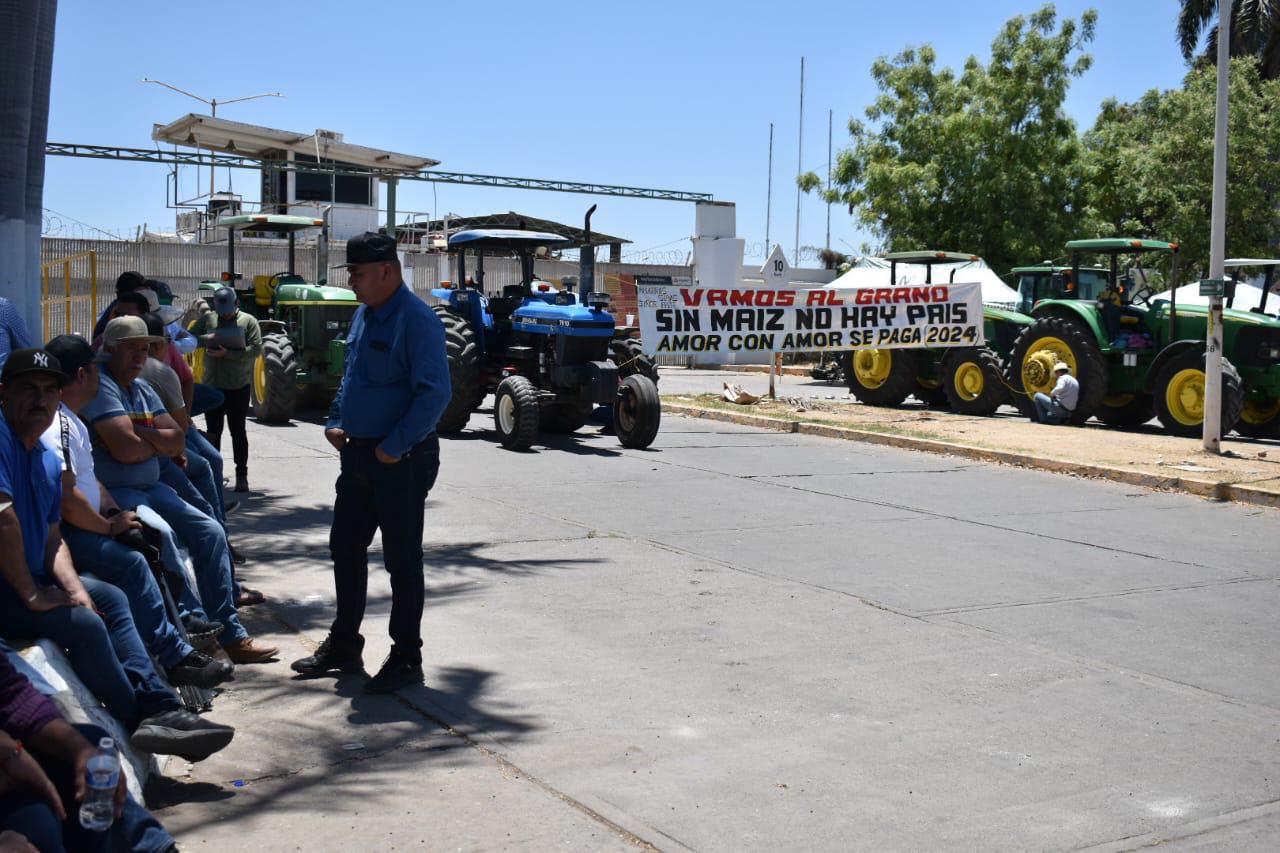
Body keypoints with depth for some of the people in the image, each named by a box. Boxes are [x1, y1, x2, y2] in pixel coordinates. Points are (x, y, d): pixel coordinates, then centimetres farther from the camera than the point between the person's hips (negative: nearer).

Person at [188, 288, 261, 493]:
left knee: (238, 431, 1)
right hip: (212, 386, 3)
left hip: (238, 387, -3)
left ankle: (242, 475, 7)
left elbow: (256, 349, -11)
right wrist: (209, 338, -19)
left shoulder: (248, 321, -2)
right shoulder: (207, 320, 7)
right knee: (213, 432, 9)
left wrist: (227, 354, -20)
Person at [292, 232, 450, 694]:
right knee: (345, 547, 16)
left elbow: (434, 392, -23)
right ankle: (343, 646, 30)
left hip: (401, 460, -9)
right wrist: (335, 422, 9)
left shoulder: (417, 320, -16)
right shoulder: (364, 314, 12)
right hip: (359, 453, 9)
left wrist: (395, 446, -22)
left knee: (402, 559, 1)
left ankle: (406, 658, 12)